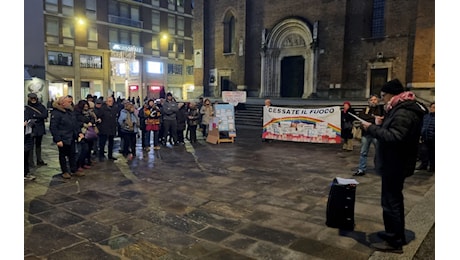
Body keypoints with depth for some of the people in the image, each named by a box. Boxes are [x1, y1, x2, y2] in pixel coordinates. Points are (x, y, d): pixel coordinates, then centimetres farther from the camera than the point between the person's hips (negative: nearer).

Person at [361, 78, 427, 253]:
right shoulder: (401, 109, 13)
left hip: (395, 164, -11)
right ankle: (396, 234, 35)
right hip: (395, 163, 11)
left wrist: (372, 128, -23)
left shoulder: (403, 112, -21)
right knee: (394, 199, 20)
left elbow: (395, 137, -30)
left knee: (390, 201, -3)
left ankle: (394, 242, 7)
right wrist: (381, 125, 4)